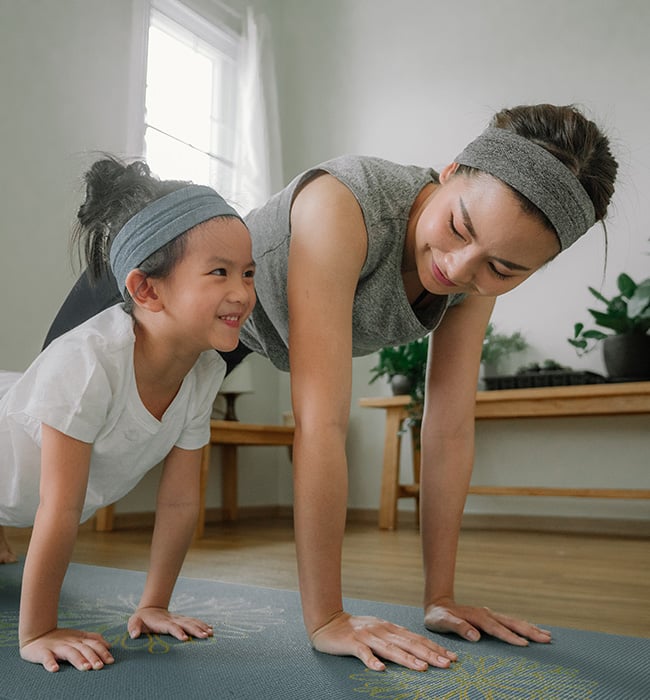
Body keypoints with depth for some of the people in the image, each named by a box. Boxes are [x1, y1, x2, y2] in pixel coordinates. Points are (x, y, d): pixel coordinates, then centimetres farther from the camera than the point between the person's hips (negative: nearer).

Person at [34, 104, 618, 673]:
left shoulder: (479, 278, -24)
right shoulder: (341, 206, -45)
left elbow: (451, 429, -20)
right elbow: (321, 423, -46)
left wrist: (440, 599, -16)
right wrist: (325, 620, -40)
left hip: (236, 334, 6)